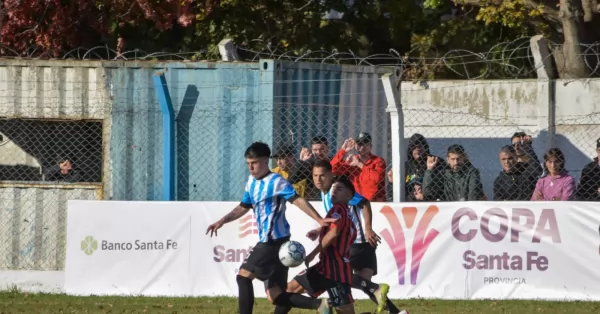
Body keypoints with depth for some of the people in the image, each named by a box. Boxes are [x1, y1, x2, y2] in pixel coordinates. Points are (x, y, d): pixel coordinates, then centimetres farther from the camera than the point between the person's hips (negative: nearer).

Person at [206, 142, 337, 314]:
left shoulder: (276, 182, -11)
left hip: (274, 240, -9)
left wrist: (319, 220, -29)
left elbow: (297, 200, -20)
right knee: (275, 296, 5)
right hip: (268, 242, 9)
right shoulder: (252, 182, 15)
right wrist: (222, 221, 16)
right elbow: (243, 207, 27)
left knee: (243, 276, -8)